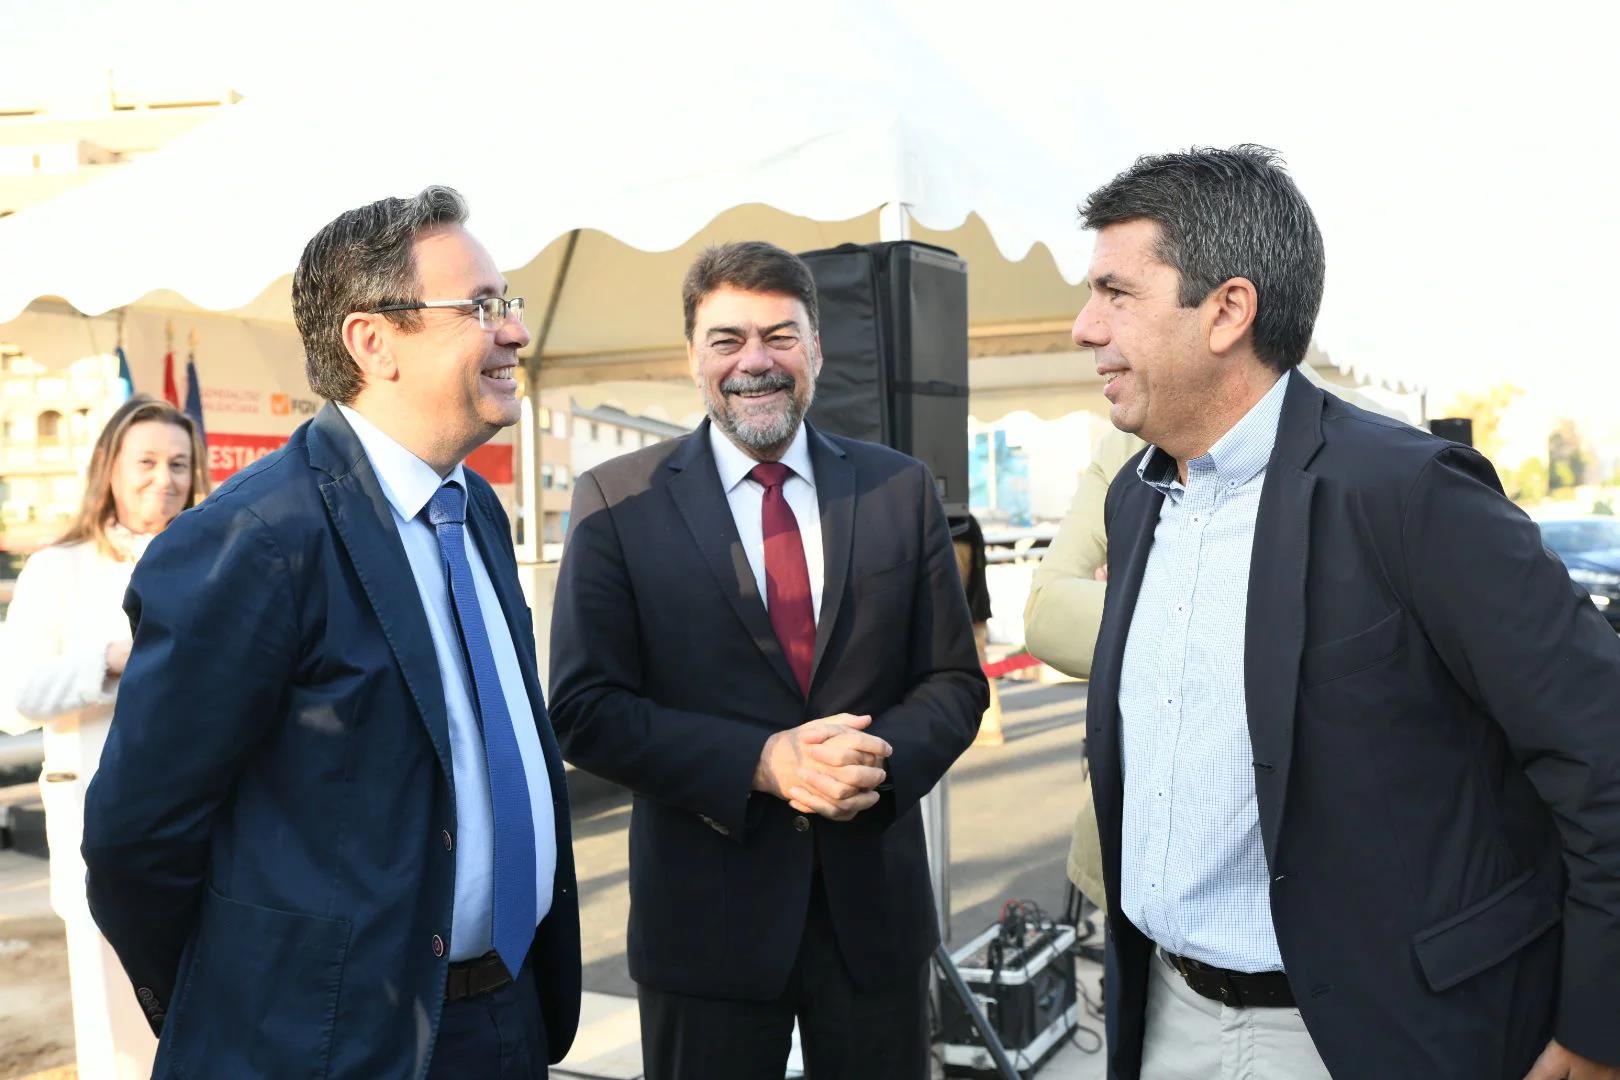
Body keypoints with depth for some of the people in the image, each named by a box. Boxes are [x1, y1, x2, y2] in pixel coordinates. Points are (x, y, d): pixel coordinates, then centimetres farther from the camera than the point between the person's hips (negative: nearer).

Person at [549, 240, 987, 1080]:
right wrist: (761, 763, -20)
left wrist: (886, 757, -17)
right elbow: (585, 710, -8)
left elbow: (954, 681, 4)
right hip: (705, 915, -2)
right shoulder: (617, 502, -5)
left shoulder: (900, 490, 2)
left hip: (875, 901, 3)